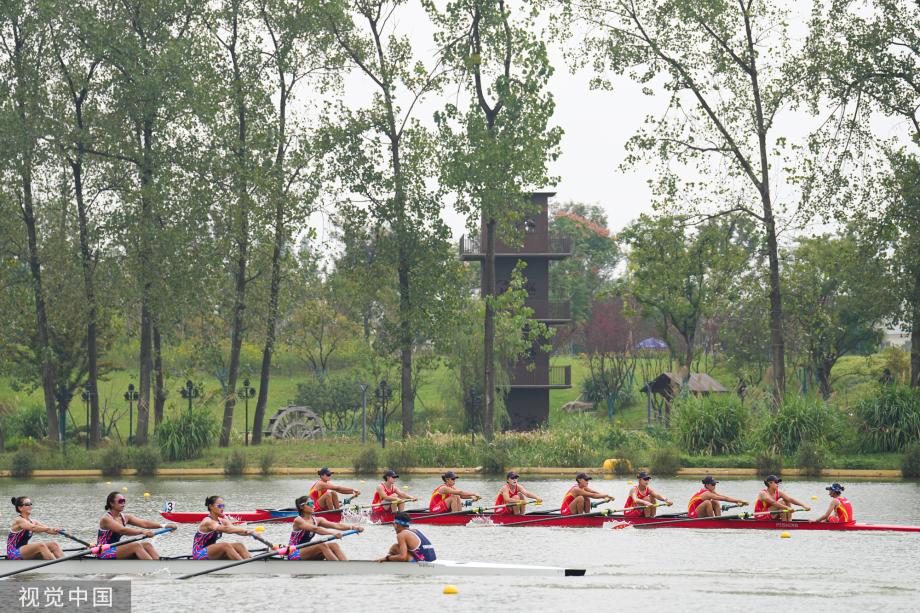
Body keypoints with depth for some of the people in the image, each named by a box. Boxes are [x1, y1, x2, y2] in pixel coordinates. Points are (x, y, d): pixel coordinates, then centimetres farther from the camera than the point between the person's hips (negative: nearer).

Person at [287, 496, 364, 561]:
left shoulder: (317, 520, 7)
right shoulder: (298, 520, -13)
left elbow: (336, 525, -6)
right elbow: (315, 529, -31)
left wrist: (353, 527, -22)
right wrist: (333, 533, -44)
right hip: (294, 555, -7)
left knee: (334, 545, -15)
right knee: (322, 546, -30)